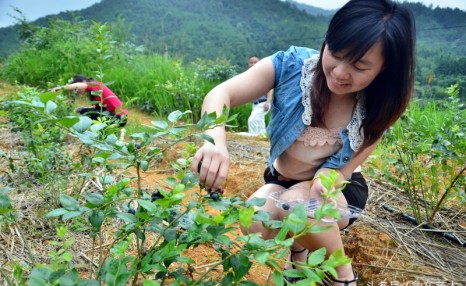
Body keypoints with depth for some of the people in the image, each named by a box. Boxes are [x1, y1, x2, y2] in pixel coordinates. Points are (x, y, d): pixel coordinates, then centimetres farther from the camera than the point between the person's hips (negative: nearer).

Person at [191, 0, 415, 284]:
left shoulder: (378, 103, -19)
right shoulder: (292, 64, -23)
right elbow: (221, 94, -26)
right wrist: (215, 140, -48)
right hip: (281, 181, 1)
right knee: (255, 225, -30)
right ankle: (298, 244, 9)